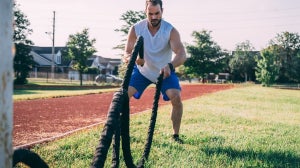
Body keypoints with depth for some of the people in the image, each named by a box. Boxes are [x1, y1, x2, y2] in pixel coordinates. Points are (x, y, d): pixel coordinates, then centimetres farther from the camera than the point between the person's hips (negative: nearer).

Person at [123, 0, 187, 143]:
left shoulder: (171, 31, -25)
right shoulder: (136, 29, -19)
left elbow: (182, 54, -36)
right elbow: (126, 54, -19)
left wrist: (170, 66, -57)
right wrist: (133, 59, -44)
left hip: (165, 71, -1)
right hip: (142, 70, 2)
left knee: (176, 98, -22)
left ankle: (176, 135, -4)